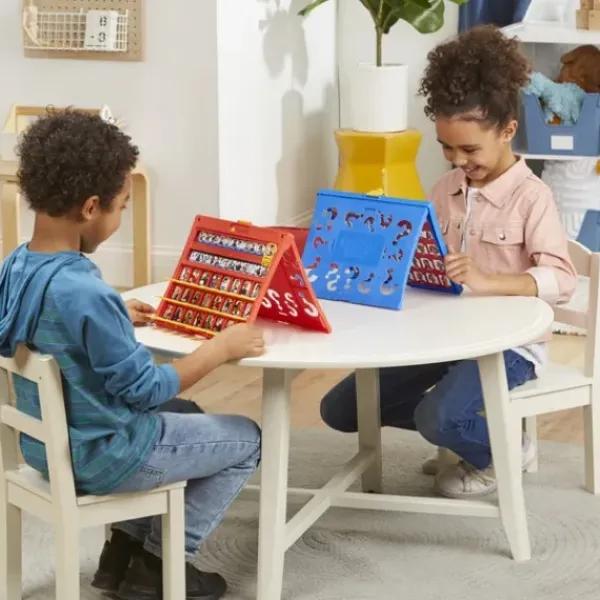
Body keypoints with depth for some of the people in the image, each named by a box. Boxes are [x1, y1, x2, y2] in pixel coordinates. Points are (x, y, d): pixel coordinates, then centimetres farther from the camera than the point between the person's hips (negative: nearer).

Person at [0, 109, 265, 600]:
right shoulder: (86, 294, -32)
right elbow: (145, 390, -23)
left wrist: (116, 319, 12)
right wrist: (221, 348, -14)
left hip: (46, 444, 9)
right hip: (98, 458, -9)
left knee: (184, 414, 31)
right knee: (248, 439, 9)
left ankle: (125, 547, 28)